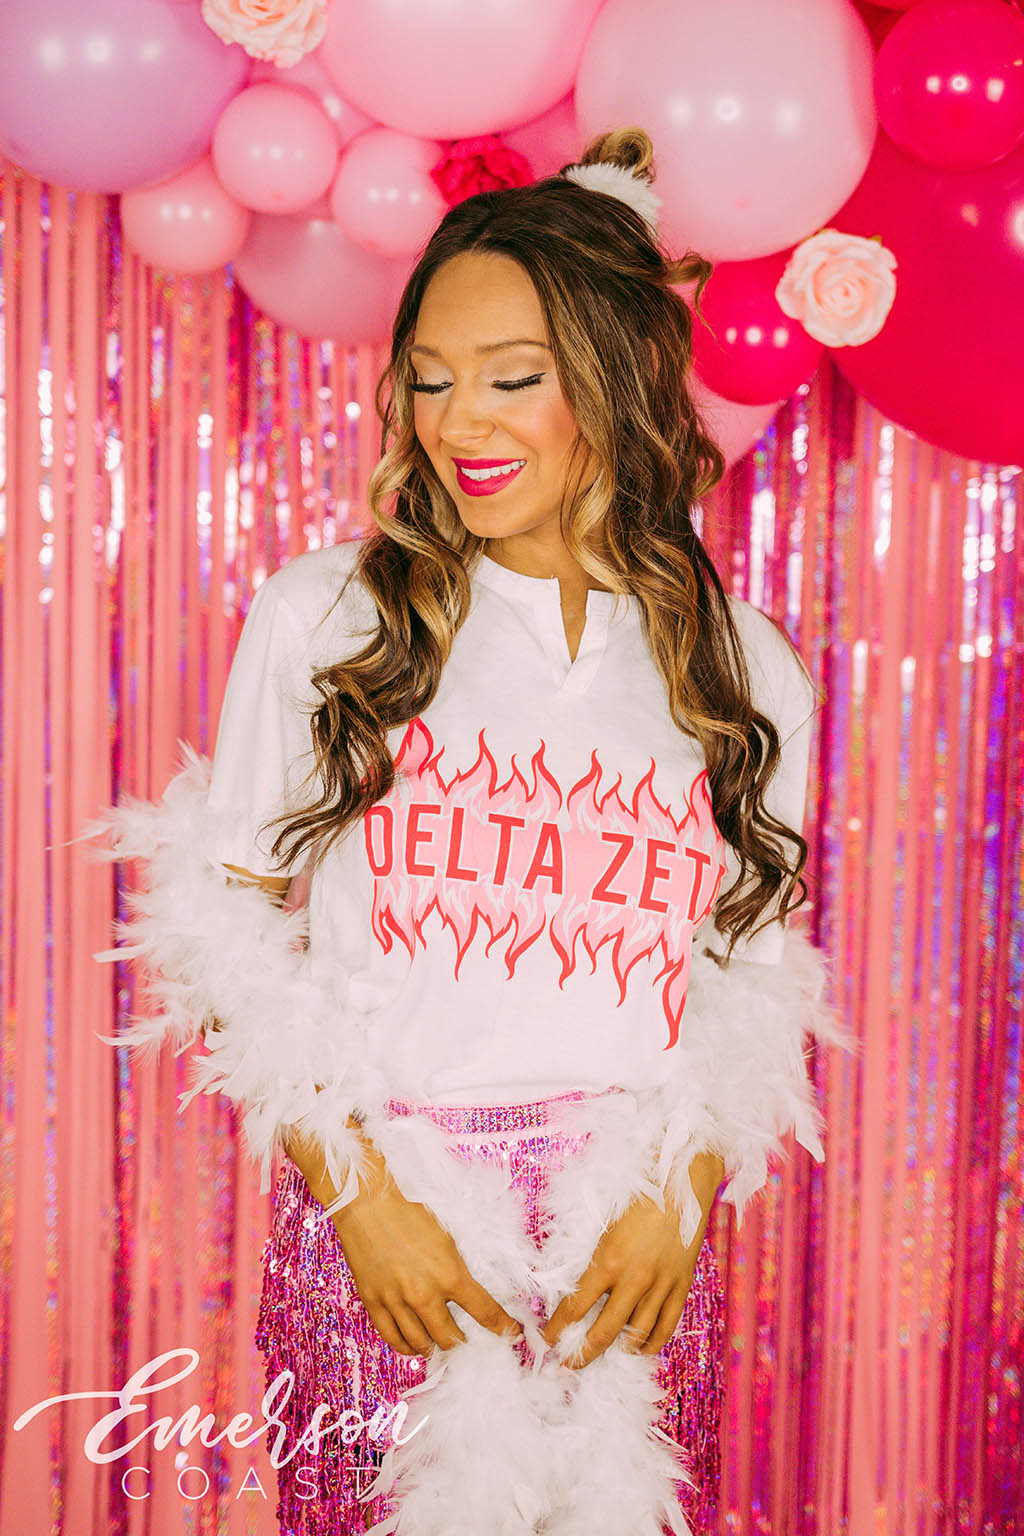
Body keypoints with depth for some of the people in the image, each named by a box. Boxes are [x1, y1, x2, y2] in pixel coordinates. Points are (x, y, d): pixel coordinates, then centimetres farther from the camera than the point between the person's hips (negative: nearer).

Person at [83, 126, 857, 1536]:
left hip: (635, 1232, 2)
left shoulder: (743, 669, 6)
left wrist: (680, 1200, -5)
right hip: (381, 1216, -1)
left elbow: (758, 985, 10)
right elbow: (232, 940, 0)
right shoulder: (320, 618, 1)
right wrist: (357, 1193, -9)